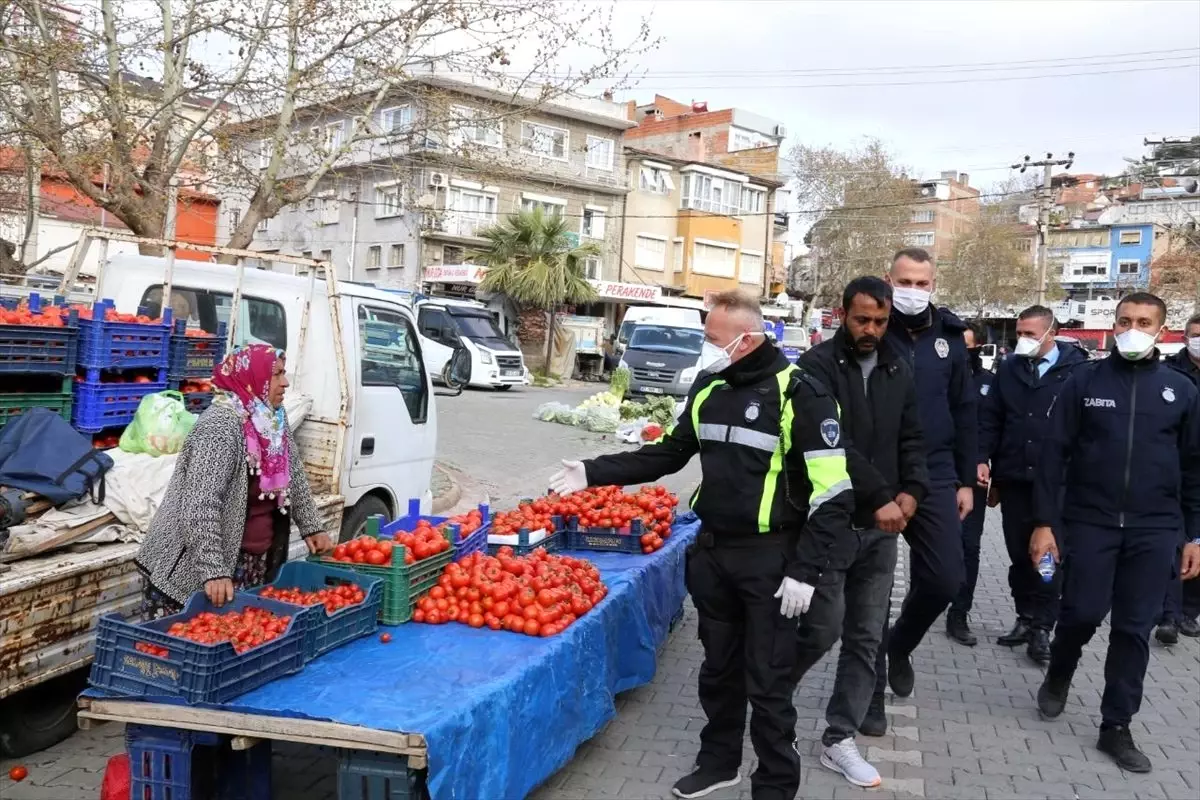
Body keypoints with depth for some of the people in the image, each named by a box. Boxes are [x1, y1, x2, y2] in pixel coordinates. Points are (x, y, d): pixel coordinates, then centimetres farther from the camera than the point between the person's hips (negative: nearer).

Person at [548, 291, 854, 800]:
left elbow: (834, 492, -16)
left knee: (767, 682, 4)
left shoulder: (798, 393, -15)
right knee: (718, 667, 20)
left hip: (770, 558, -6)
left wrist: (807, 571, -19)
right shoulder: (709, 387, 5)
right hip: (712, 551, 6)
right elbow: (671, 452, 16)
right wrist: (595, 473, 8)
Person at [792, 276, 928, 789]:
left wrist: (911, 492, -5)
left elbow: (911, 441, 13)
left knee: (866, 637, 7)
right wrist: (879, 498, -20)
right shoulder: (819, 365, -8)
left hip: (881, 527, 6)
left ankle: (839, 740, 18)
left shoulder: (899, 373, 11)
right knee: (823, 627, -4)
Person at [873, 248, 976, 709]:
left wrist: (966, 480, 8)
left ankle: (899, 645, 30)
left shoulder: (948, 338, 7)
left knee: (945, 579, 0)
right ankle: (871, 684, 23)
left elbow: (964, 414, 11)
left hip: (934, 478, 3)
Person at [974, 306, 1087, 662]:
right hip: (1013, 478, 4)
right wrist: (983, 458, -1)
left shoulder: (1077, 369, -6)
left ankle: (1042, 627, 11)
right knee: (1019, 552, 12)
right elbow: (990, 417, 9)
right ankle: (1026, 619, 24)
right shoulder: (1009, 369, 7)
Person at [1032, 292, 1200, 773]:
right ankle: (1058, 678, 30)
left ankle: (1117, 727, 17)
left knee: (1134, 629, 5)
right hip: (1089, 522, -1)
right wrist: (1044, 521, -6)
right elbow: (1054, 454, -1)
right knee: (1082, 613, -1)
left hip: (1154, 530, 2)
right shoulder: (1085, 381, 0)